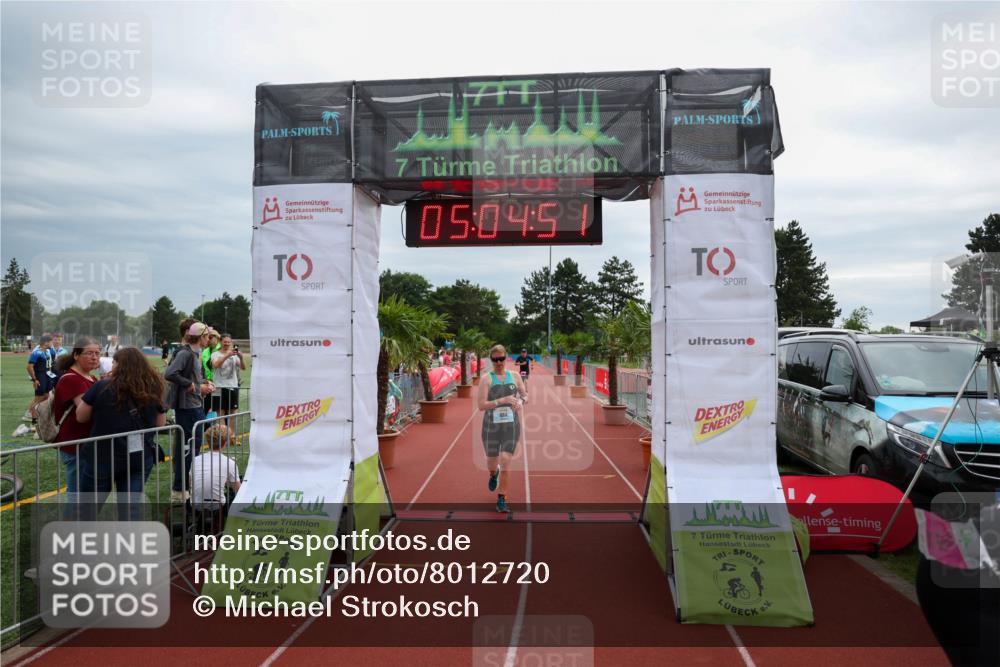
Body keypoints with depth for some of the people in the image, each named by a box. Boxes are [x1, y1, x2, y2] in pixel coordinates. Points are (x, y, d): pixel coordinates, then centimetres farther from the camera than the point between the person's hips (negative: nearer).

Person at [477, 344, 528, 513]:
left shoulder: (515, 377, 3)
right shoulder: (487, 379, -7)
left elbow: (525, 395, 16)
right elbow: (481, 405, -14)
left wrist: (521, 401, -8)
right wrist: (502, 400, -25)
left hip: (511, 425, 1)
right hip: (492, 425, -1)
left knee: (505, 461, -9)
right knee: (492, 463, 12)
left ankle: (501, 499, 6)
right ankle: (493, 475, 51)